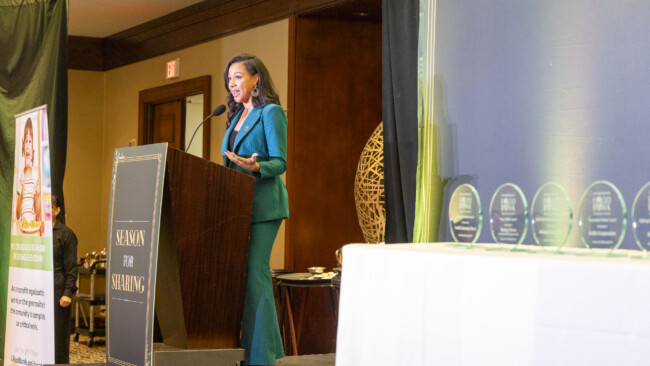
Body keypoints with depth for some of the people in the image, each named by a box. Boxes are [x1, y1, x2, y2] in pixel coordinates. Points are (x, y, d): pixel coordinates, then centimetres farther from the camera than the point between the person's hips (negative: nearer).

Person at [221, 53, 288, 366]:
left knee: (254, 271, -13)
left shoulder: (271, 113, -5)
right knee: (238, 272, 7)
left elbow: (280, 162, -12)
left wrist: (255, 167, -29)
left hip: (263, 202, -9)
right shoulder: (236, 117, 19)